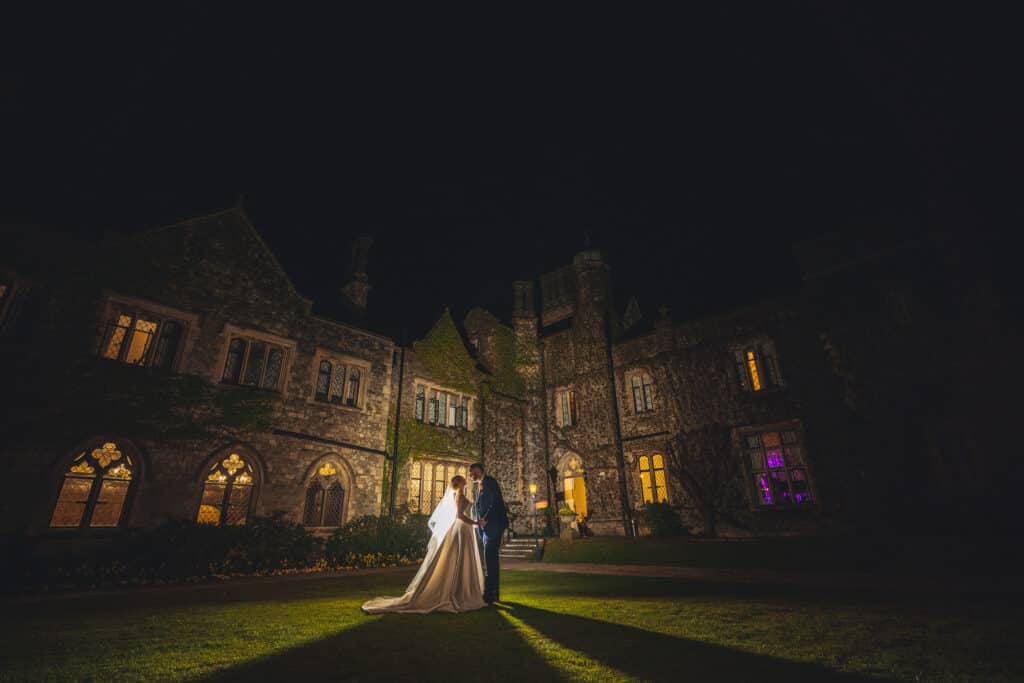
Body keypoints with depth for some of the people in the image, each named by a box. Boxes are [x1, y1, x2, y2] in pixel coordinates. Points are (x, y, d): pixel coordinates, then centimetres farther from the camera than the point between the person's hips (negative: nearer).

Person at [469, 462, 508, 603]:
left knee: (490, 558, -11)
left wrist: (485, 520, -20)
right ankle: (494, 593, 19)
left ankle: (489, 594, -10)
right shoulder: (481, 486, 18)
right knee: (491, 559, 12)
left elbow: (495, 503, -18)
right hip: (487, 527, 9)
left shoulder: (490, 482, -9)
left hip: (494, 525, -9)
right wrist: (480, 521, 4)